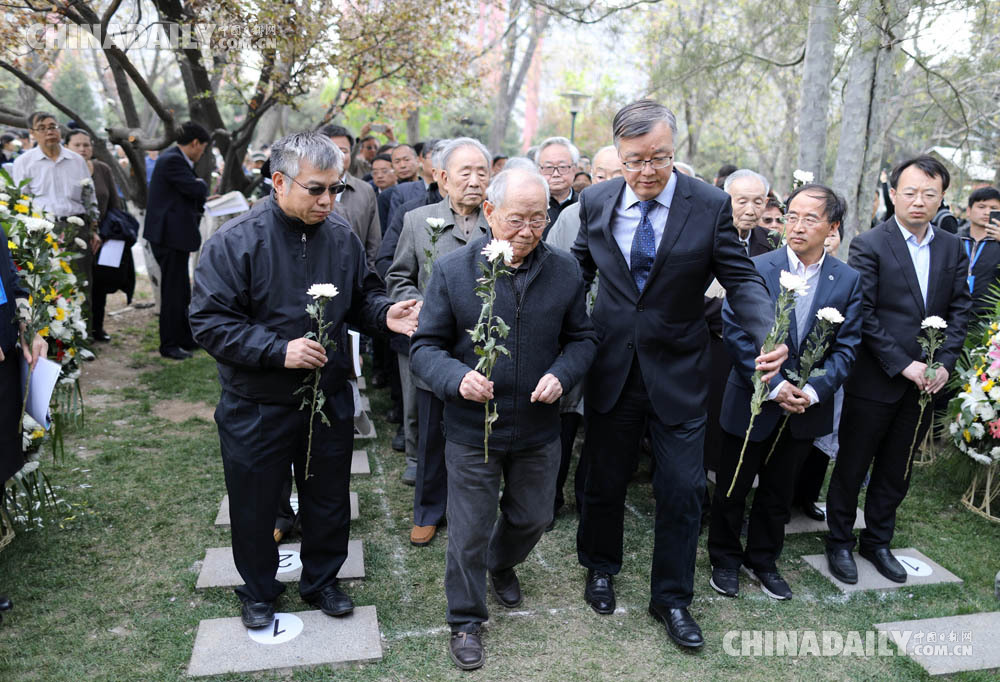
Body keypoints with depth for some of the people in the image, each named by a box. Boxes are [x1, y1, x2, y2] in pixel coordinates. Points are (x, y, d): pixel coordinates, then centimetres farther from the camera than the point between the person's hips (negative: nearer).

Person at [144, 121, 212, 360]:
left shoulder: (175, 159, 16)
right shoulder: (173, 160, -17)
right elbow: (197, 190, -21)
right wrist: (201, 183, -2)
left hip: (174, 235, 11)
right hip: (170, 235, -11)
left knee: (180, 290, 18)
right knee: (173, 291, -3)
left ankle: (185, 339, 30)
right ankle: (169, 345, 6)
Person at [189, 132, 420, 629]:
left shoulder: (341, 236, -2)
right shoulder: (236, 241, -16)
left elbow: (361, 297, 11)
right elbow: (209, 322, -17)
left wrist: (384, 314, -12)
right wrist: (279, 351, -26)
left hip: (329, 399, 4)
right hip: (256, 407, -3)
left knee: (329, 500, 18)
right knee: (255, 506, 15)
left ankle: (322, 580, 43)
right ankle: (258, 592, 41)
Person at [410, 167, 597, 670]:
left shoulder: (564, 271, -4)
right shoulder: (452, 271, -11)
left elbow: (582, 338, 5)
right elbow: (426, 346, -7)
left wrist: (561, 374, -14)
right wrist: (457, 378, -27)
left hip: (539, 428, 3)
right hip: (472, 430, -3)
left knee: (532, 516, 23)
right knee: (469, 530, 9)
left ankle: (502, 564, 56)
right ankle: (465, 619, 33)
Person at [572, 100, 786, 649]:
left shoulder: (711, 205, -9)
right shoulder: (596, 201, -2)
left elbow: (741, 279, -7)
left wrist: (767, 335, -25)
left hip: (677, 374, -1)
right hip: (611, 370, 2)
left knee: (683, 490, 5)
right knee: (604, 480, 16)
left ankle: (671, 597, 27)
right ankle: (600, 568, 42)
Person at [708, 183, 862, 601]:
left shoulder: (848, 280, -1)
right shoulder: (756, 269, -10)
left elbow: (846, 347, -1)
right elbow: (735, 332, -14)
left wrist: (813, 391, -15)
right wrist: (774, 386, -19)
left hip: (806, 407, 3)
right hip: (752, 402, -2)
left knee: (778, 492, 19)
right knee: (732, 488, 11)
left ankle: (763, 559, 38)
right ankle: (725, 559, 32)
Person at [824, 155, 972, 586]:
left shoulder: (953, 249, 7)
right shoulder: (869, 246, -10)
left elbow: (960, 310, 7)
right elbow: (864, 316, -14)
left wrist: (944, 363, -6)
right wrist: (904, 365, -17)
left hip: (926, 383, 5)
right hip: (874, 381, -5)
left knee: (896, 470, 16)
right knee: (852, 467, 8)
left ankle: (878, 541, 32)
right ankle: (839, 543, 24)